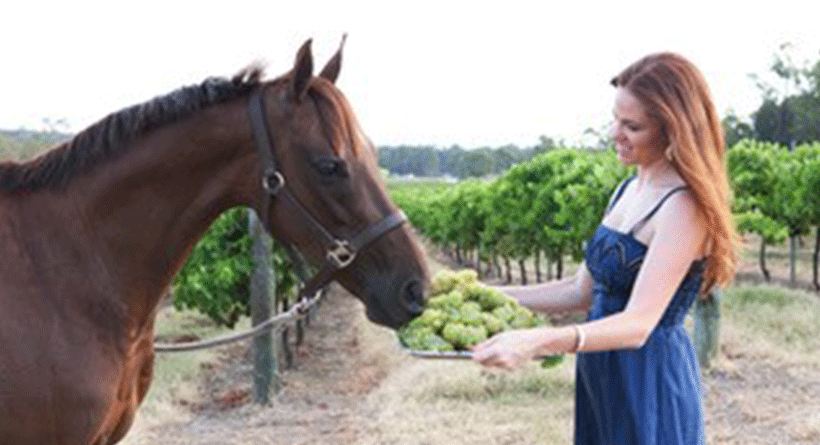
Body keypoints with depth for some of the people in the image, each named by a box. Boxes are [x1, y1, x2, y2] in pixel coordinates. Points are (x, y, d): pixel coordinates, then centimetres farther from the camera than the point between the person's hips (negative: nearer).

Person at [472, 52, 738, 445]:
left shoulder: (683, 208, -19)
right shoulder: (628, 190, 10)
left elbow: (637, 325, -27)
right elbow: (582, 291, 14)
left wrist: (537, 342, -40)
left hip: (651, 387, -8)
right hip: (601, 382, 8)